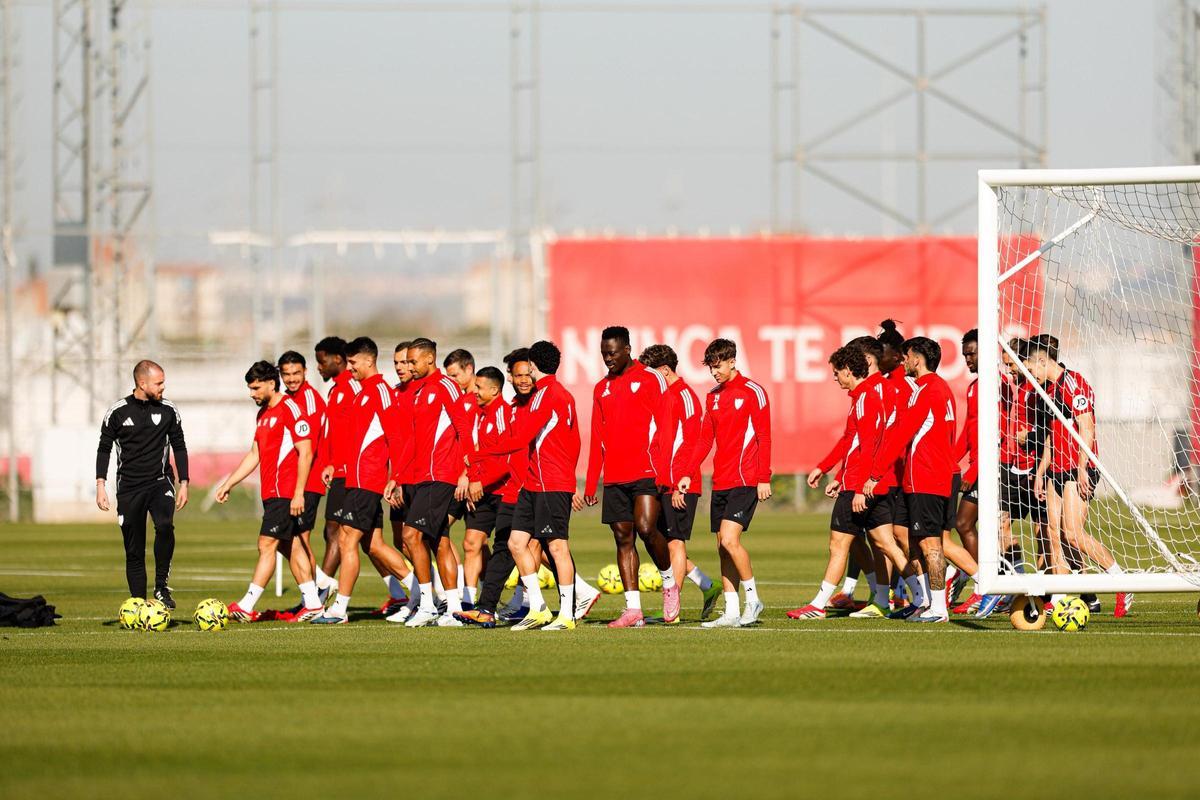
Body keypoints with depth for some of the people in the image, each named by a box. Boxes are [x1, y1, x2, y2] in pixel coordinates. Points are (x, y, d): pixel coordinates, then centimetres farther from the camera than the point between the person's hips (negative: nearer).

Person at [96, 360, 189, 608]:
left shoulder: (168, 410, 3)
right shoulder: (117, 412, -1)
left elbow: (179, 447, 12)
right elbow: (104, 449, 6)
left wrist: (184, 483, 7)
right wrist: (101, 485, -2)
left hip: (160, 482, 0)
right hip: (129, 488, 0)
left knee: (164, 525, -29)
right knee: (134, 552, 2)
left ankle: (161, 586, -17)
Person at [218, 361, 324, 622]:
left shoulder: (290, 410, -12)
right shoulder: (263, 414, 17)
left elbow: (305, 453, -16)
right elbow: (254, 455, 24)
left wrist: (298, 493, -21)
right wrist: (228, 484, 20)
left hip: (285, 493, -10)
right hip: (271, 493, 10)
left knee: (267, 545, -11)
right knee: (289, 546, 11)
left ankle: (247, 606, -13)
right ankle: (312, 603, 15)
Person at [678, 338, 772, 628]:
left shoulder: (752, 392, -5)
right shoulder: (713, 396, 15)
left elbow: (763, 437, -7)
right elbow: (705, 439, 18)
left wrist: (763, 479, -12)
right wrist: (688, 473, 8)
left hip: (744, 481, -7)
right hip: (720, 482, 7)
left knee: (729, 540, -18)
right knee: (723, 547, 5)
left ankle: (753, 599, -5)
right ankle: (731, 612, 7)